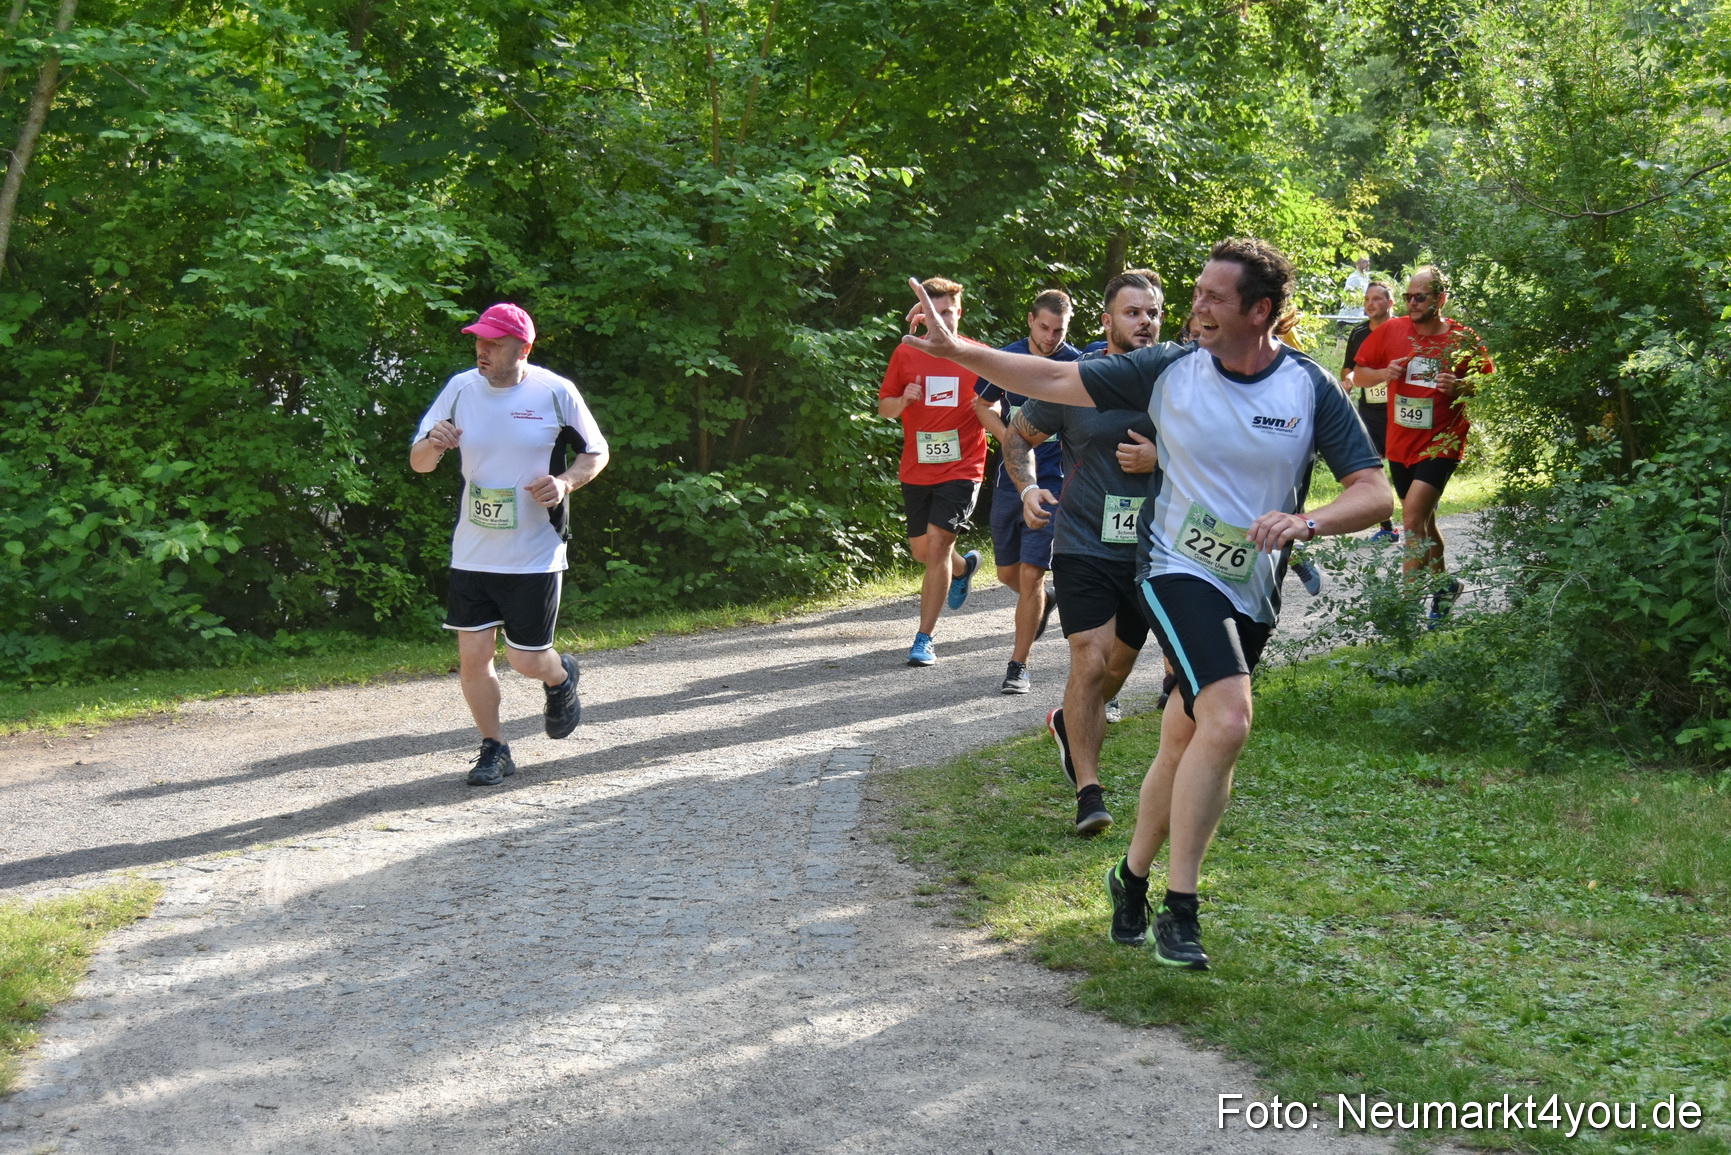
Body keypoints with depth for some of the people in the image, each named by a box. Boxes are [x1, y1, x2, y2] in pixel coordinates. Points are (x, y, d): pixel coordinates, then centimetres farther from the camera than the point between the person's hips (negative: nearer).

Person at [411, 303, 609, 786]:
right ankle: (494, 749, 19)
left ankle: (561, 677, 36)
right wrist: (433, 442, -19)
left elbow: (597, 452, 6)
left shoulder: (555, 393, -6)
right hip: (472, 552, 3)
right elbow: (418, 462, 5)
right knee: (473, 655, 0)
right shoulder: (461, 389, 1)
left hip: (535, 554, -3)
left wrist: (566, 482, -14)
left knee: (526, 659, 0)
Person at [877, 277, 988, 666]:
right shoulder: (906, 354, 3)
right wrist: (903, 400, -12)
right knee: (922, 551, 15)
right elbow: (884, 407, 10)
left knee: (938, 546, -14)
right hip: (916, 470, 4)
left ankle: (924, 639, -7)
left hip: (961, 469, -4)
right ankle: (964, 566, 50)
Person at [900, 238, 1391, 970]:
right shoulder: (1169, 370, -6)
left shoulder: (1311, 390, -5)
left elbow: (1376, 493, -8)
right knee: (1228, 720, -24)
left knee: (1185, 742, 12)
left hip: (1253, 595, 3)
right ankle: (1178, 911, -17)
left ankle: (1132, 877, 36)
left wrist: (1306, 522, -27)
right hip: (1178, 572, -3)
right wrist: (956, 349, -5)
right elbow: (1054, 382, 0)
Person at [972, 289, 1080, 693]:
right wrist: (1007, 436, -1)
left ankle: (1018, 666, 1)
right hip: (1010, 478, 4)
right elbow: (984, 405, 17)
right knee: (1008, 572, 14)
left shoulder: (1077, 365, -7)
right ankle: (1043, 603, 48)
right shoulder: (1006, 358, 1)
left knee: (1031, 573, -10)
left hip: (1052, 482, -4)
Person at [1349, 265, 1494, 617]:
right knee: (1423, 520, 19)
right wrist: (1383, 374, -12)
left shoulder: (1463, 340, -7)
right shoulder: (1391, 331, 1)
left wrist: (1460, 386, -17)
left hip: (1441, 444, -5)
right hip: (1400, 443, 5)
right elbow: (1359, 374, 9)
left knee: (1413, 516, -19)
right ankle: (1444, 584, 39)